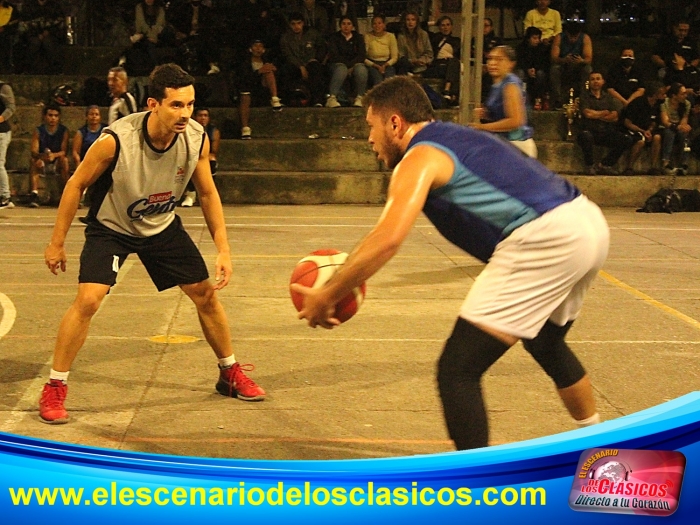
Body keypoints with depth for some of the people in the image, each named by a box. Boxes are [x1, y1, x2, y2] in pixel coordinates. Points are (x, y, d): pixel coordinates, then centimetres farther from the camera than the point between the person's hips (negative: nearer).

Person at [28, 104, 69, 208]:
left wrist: (54, 155, -37)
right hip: (42, 164, 0)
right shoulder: (38, 131, -3)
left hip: (57, 164, 0)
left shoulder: (63, 131, -4)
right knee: (34, 161, -31)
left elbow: (64, 151, -14)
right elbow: (34, 151, -14)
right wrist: (42, 155, -38)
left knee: (64, 159, -31)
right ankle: (34, 194, -41)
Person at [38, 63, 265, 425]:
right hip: (111, 228, -4)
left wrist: (223, 249, -8)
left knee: (206, 295, 6)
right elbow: (76, 185, -15)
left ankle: (230, 374, 27)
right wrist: (57, 243, -10)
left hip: (163, 226, 4)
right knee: (88, 300, -21)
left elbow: (207, 194, -3)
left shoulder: (197, 139, -20)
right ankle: (54, 389, -4)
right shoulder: (116, 140, -32)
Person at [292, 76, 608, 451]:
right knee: (546, 343, 35)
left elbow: (388, 239, -18)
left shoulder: (418, 158, -3)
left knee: (457, 370, -4)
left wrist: (326, 297, -10)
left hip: (544, 239, -10)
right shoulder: (454, 138, 25)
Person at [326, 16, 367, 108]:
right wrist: (347, 66, -14)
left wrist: (351, 66, -15)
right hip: (339, 63, -1)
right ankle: (332, 98, -50)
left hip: (355, 63, 2)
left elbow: (362, 55, 3)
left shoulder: (358, 37, 17)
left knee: (361, 69, -35)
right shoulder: (334, 37, 12)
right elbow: (334, 55, -2)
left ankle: (359, 98, -33)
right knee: (342, 69, -39)